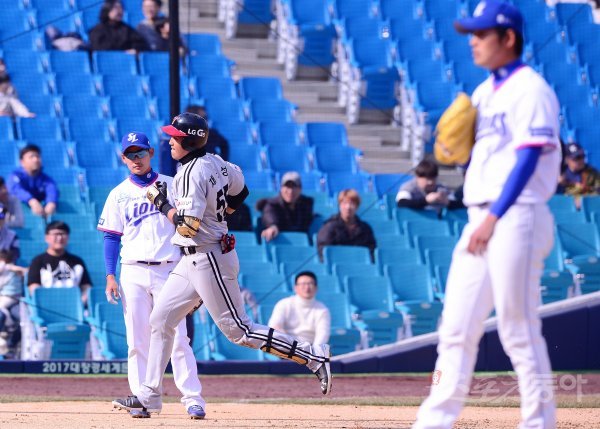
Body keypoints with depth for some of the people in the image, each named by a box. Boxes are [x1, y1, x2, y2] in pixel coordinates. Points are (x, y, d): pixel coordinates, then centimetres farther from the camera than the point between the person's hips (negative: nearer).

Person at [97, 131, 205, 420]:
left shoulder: (171, 186, 7)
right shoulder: (119, 195, 10)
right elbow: (112, 237, 8)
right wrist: (110, 276, 0)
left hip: (168, 270, -2)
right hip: (133, 272, 2)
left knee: (177, 337, -8)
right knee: (137, 340, 0)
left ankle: (193, 398, -7)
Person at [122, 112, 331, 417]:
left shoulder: (191, 173, -19)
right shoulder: (216, 163, 8)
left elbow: (188, 225, -24)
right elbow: (239, 192, 23)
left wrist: (161, 203, -10)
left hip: (207, 259, -10)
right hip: (192, 262, 10)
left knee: (238, 330, -7)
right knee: (160, 320, 10)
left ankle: (313, 356, -5)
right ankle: (149, 397, 12)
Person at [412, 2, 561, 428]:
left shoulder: (530, 90, -8)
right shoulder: (484, 93, 18)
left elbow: (528, 158, -16)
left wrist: (494, 217, -20)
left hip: (516, 218, -9)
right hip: (481, 219, 9)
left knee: (520, 331, -6)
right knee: (456, 327, 5)